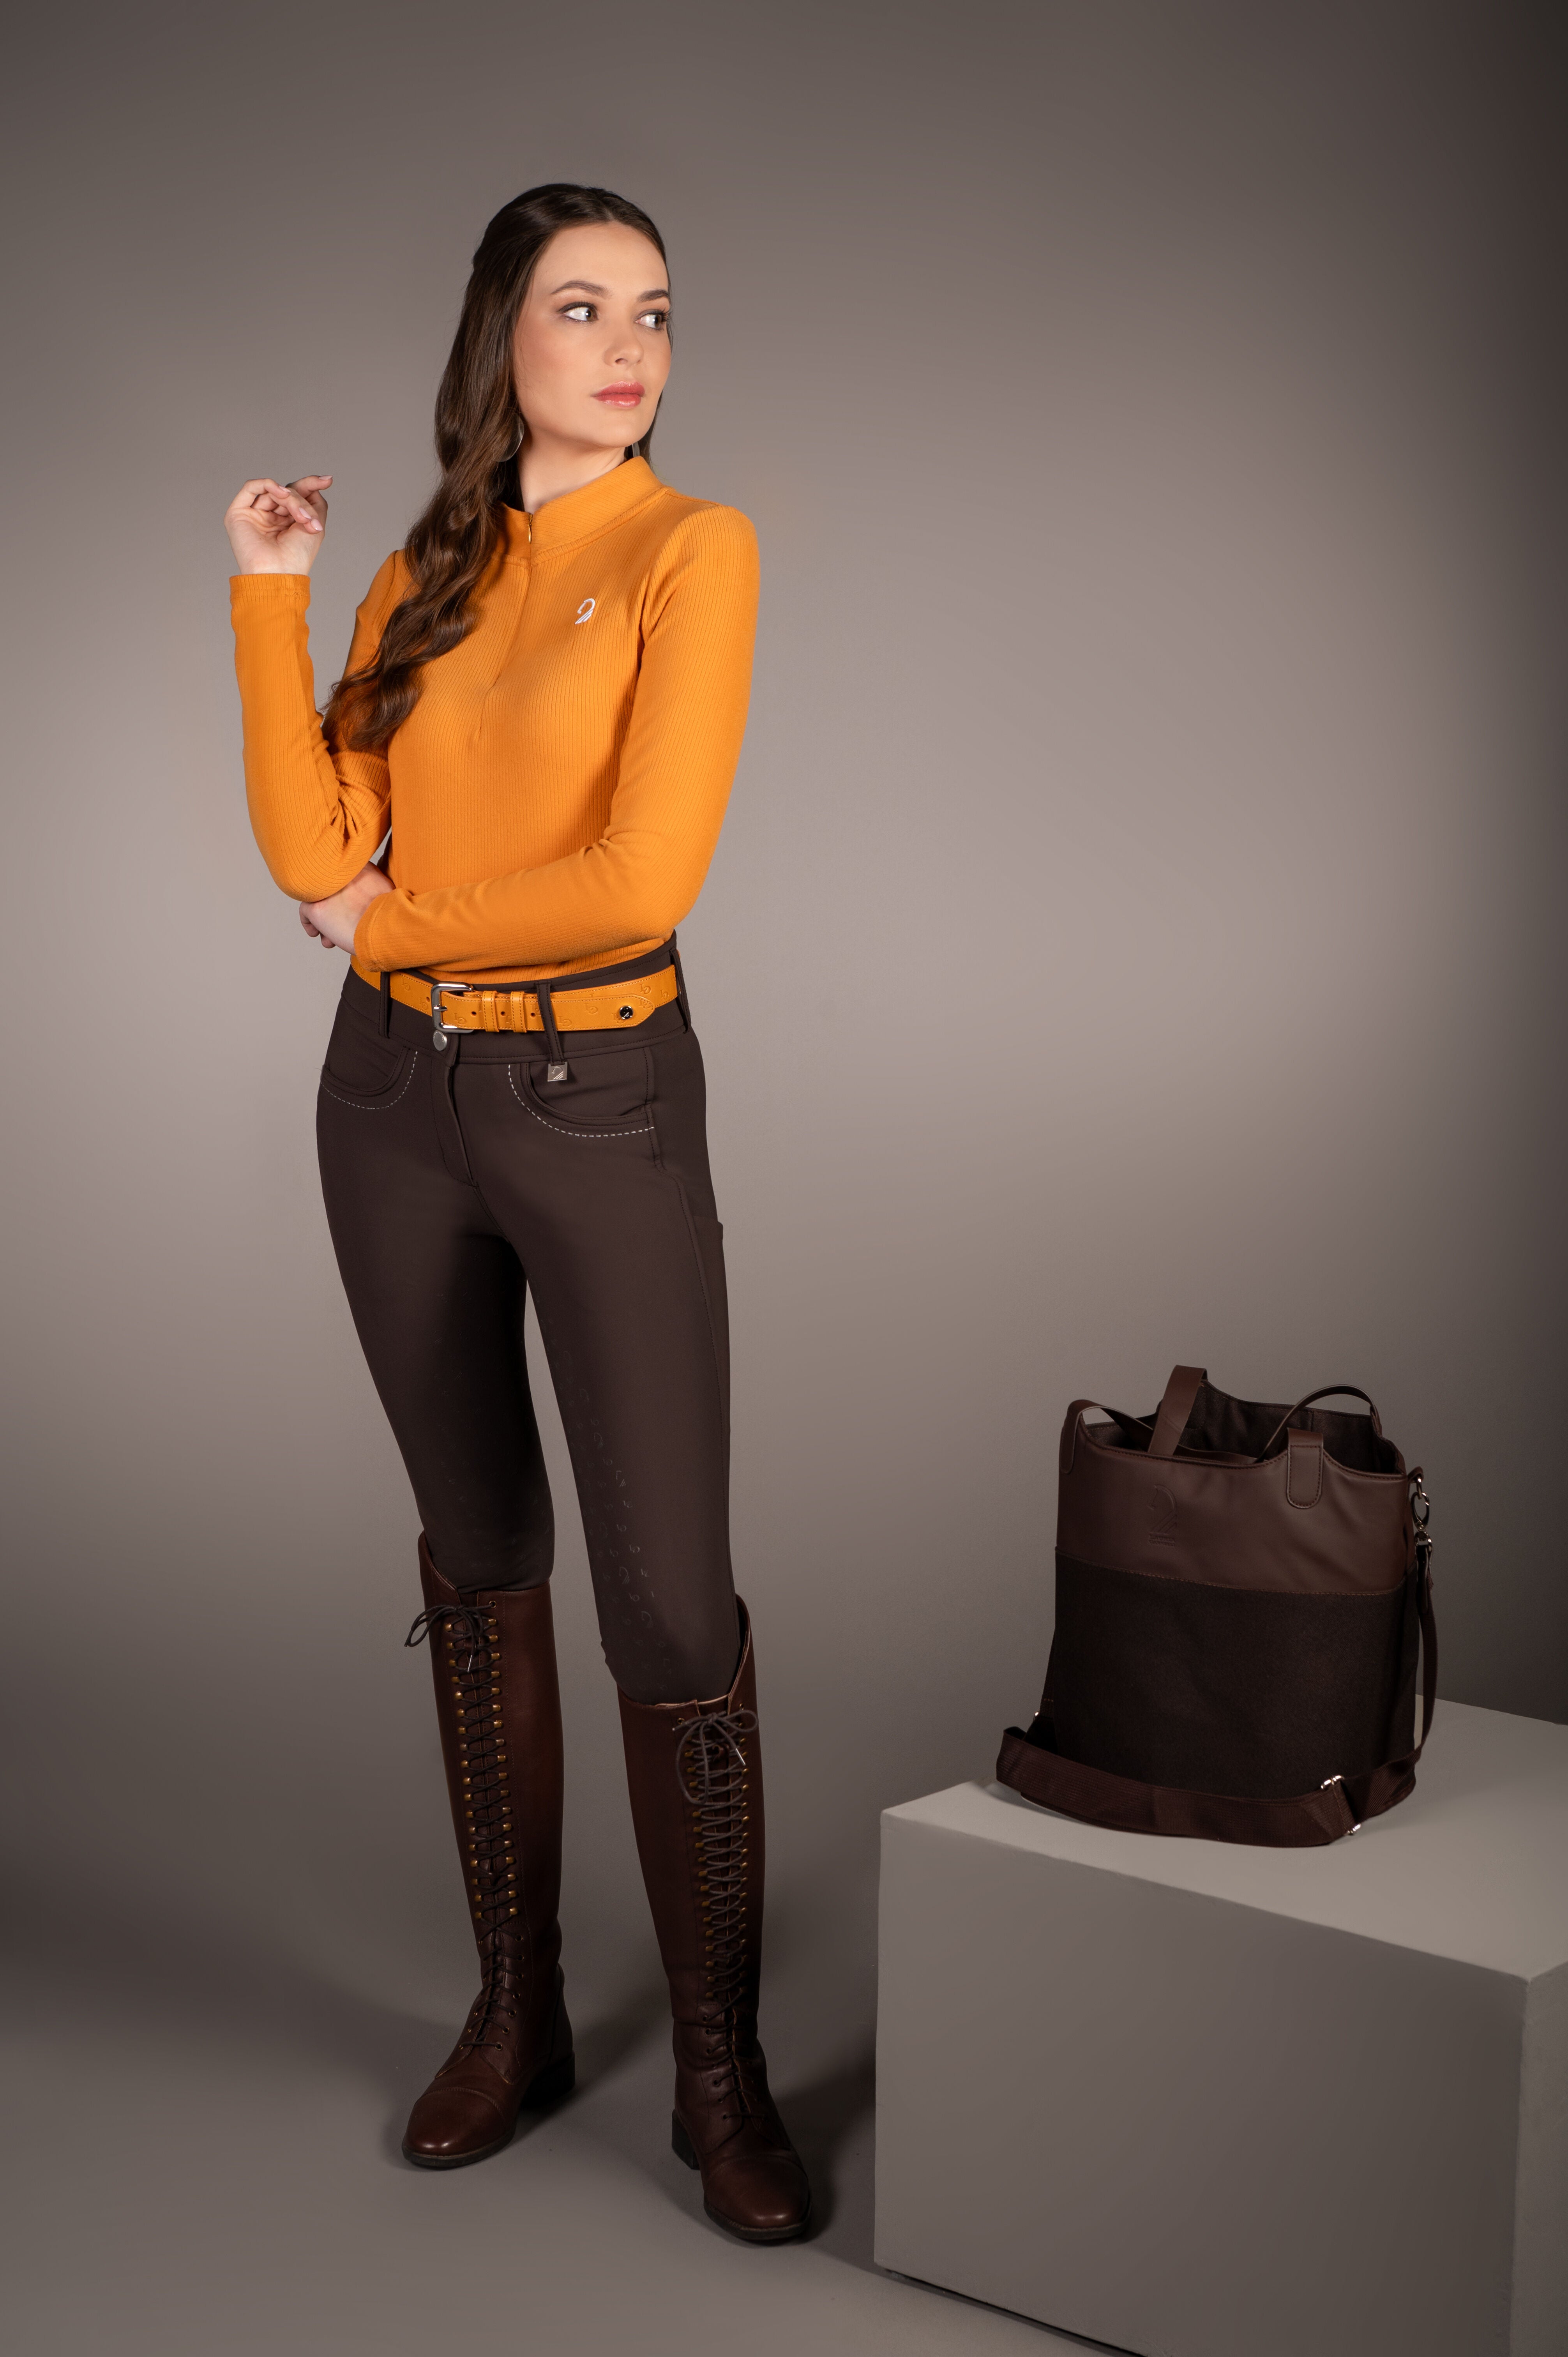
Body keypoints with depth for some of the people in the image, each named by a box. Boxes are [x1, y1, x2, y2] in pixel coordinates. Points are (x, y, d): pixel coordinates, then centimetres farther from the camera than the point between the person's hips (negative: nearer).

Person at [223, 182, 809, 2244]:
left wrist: (392, 919, -6)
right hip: (397, 1095, 6)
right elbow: (315, 849, -2)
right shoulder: (425, 579, 9)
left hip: (601, 1101, -5)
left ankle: (723, 2072, 10)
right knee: (479, 1551, 13)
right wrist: (268, 598, -3)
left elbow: (645, 876, -19)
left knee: (674, 1607, -7)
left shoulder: (692, 550, -8)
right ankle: (516, 2014, 27)